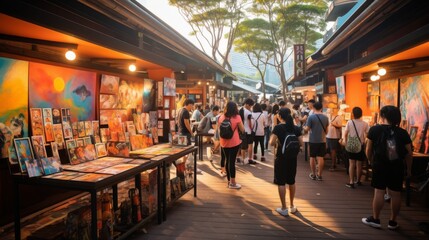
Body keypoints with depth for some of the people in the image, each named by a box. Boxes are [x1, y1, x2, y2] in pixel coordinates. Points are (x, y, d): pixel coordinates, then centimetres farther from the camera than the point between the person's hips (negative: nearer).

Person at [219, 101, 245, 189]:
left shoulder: (221, 117, 3)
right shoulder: (237, 117, -9)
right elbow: (242, 130, -4)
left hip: (224, 142, 4)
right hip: (234, 142, -4)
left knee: (227, 160, 14)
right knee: (232, 161, 0)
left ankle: (229, 181, 25)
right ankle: (232, 183, 7)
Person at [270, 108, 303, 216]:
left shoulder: (278, 127, -12)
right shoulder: (296, 128, 1)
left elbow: (271, 143, -16)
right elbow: (301, 143, 2)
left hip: (281, 158, -5)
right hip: (292, 158, 5)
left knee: (281, 183, 4)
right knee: (291, 181, 17)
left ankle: (284, 208, 10)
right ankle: (292, 206, 29)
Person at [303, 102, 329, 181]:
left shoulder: (311, 117, -12)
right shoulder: (325, 117, 0)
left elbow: (307, 129, -12)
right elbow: (326, 129, 10)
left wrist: (304, 127, 10)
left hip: (313, 140, -3)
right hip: (322, 140, 3)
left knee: (312, 157, 9)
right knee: (320, 157, 7)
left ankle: (313, 174, 16)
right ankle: (319, 175, 12)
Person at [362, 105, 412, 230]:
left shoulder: (374, 129, -5)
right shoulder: (403, 132, 1)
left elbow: (368, 150, -1)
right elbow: (409, 153, 2)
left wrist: (371, 161, 16)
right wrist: (408, 169, 13)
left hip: (380, 165, -2)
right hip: (397, 167, 2)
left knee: (379, 192, 4)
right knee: (395, 194, 8)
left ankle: (375, 219, 12)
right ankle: (393, 222, 18)